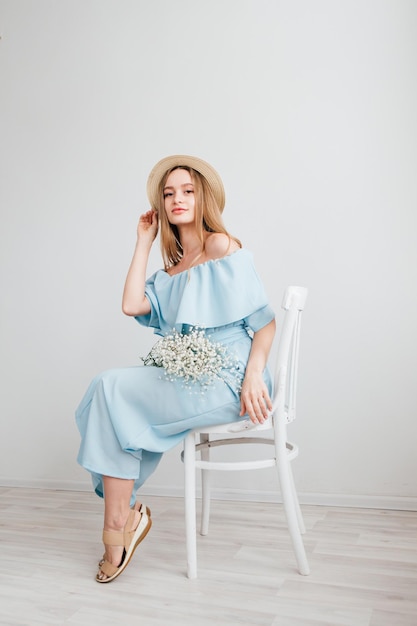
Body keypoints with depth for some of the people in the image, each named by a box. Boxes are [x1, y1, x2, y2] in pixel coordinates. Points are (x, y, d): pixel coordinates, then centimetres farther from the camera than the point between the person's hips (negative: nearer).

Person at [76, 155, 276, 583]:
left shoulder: (221, 246, -3)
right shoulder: (171, 267, 19)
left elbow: (264, 319, -8)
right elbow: (132, 305, 1)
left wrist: (254, 375, -22)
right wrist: (143, 242, 10)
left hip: (223, 381, -7)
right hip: (183, 375, 7)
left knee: (112, 389, -16)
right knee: (109, 389, -13)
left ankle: (118, 525, -6)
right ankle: (125, 513, -7)